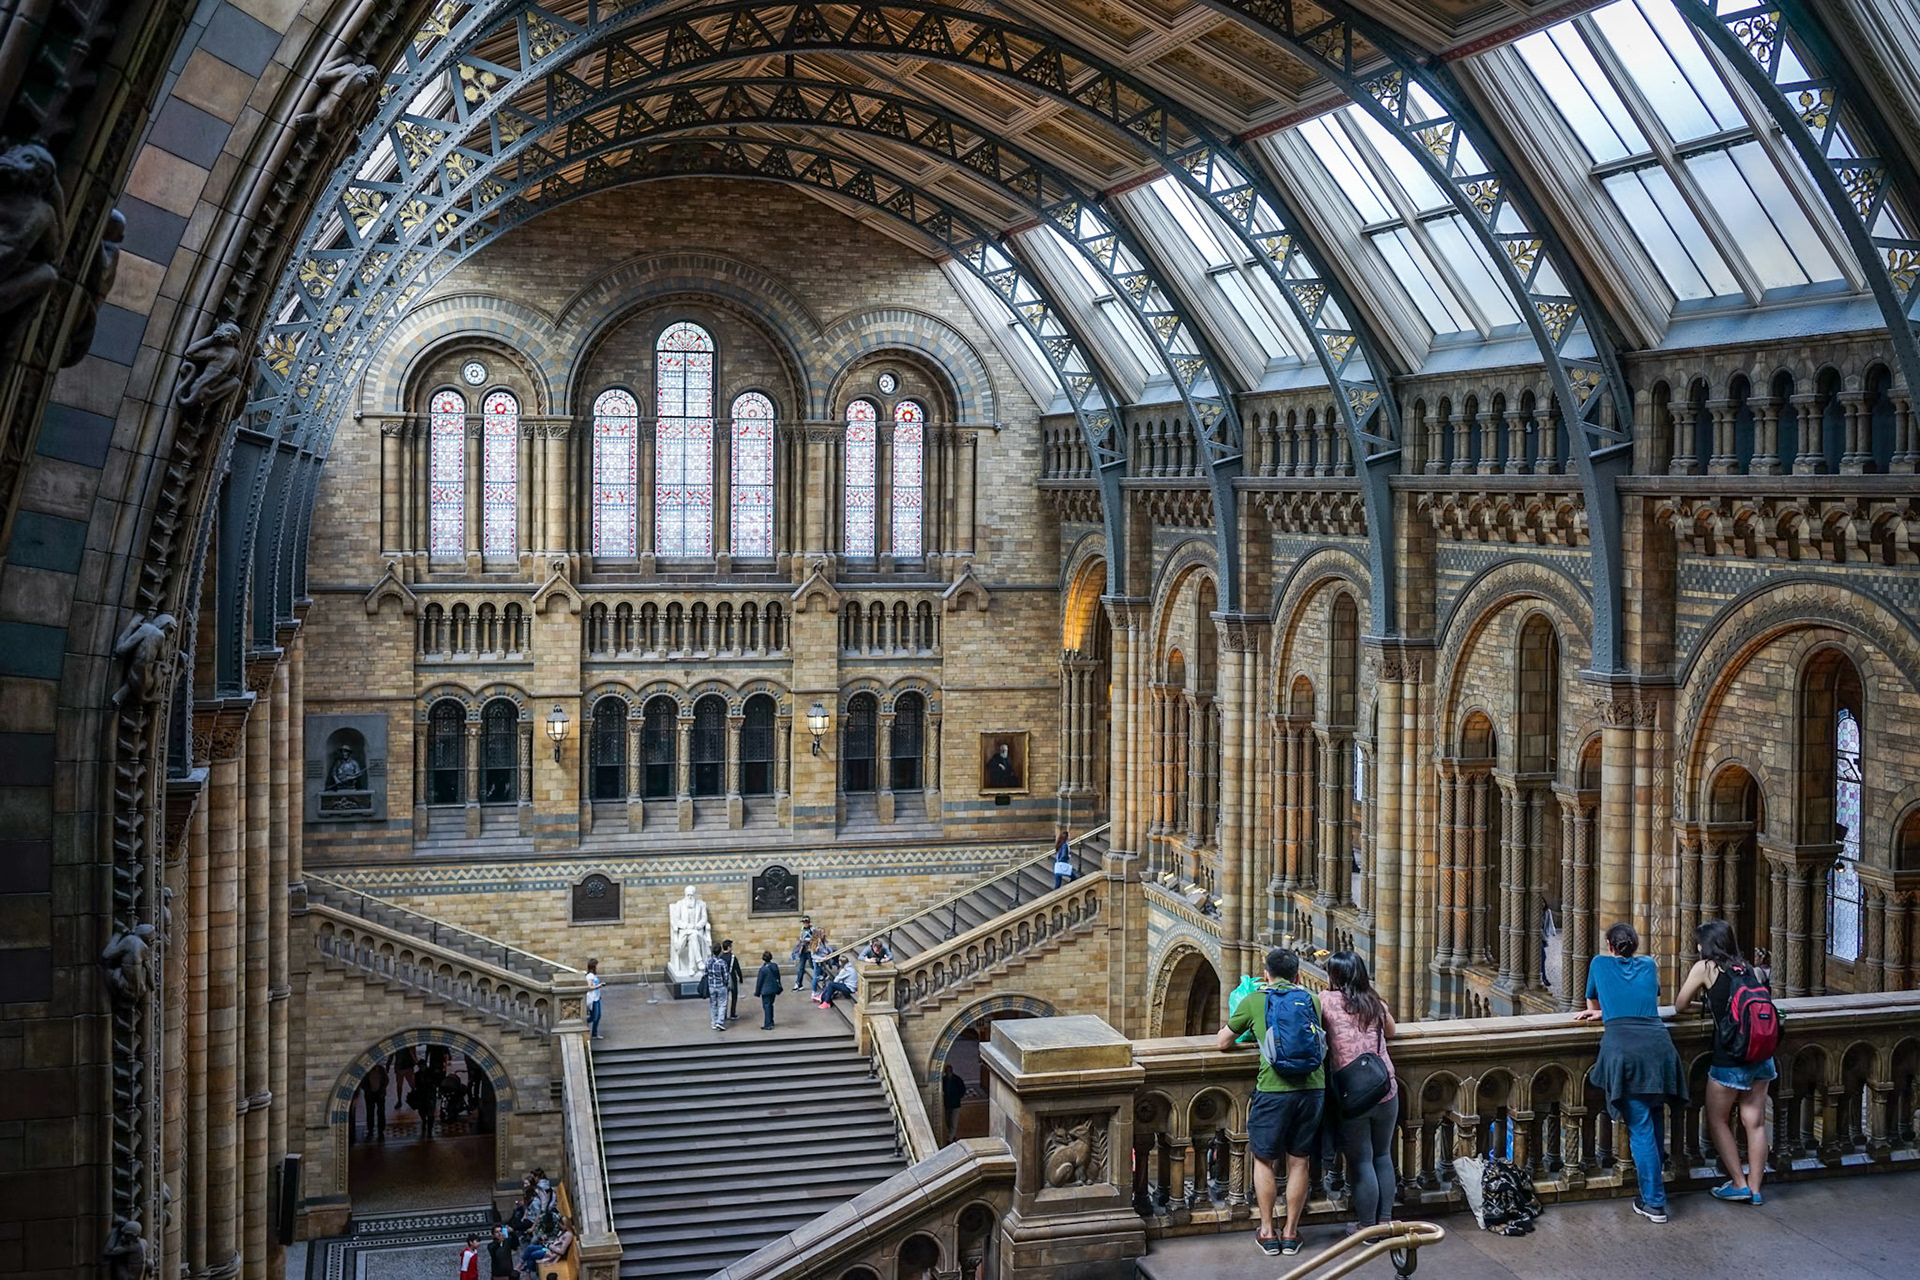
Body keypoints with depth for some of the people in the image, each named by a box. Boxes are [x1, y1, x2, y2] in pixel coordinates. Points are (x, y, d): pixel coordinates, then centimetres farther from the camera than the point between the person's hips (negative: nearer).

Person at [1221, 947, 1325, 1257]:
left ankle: (1267, 1233, 19)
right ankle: (1290, 1232, 21)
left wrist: (1232, 1026, 35)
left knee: (1264, 1159, 15)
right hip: (1312, 1087, 3)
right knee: (1299, 1161, 14)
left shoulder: (1253, 1001, 5)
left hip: (1274, 1089, -3)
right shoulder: (1312, 1000, 12)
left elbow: (1223, 1042, 14)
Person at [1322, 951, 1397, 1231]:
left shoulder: (1327, 1000, -6)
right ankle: (1385, 1220, 26)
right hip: (1386, 1092, 4)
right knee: (1383, 1155, 19)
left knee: (1361, 1162, 7)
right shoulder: (1376, 1003, 6)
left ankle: (1367, 1227, 15)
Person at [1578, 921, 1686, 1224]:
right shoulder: (1648, 966, 22)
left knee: (1640, 1128, -3)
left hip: (1623, 1048, -3)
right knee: (1653, 1124, 14)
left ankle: (1654, 1202, -1)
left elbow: (1592, 1003, 34)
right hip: (1657, 1042, 3)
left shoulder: (1600, 964, 18)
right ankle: (1650, 1190, 20)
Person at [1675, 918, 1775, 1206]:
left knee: (1717, 1120, 12)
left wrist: (1698, 998, 26)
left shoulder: (1705, 968, -3)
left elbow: (1680, 1006, 5)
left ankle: (1739, 1185, 12)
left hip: (1729, 1060, -5)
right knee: (1755, 1122, 11)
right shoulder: (1750, 970, 9)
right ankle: (1755, 1188, 17)